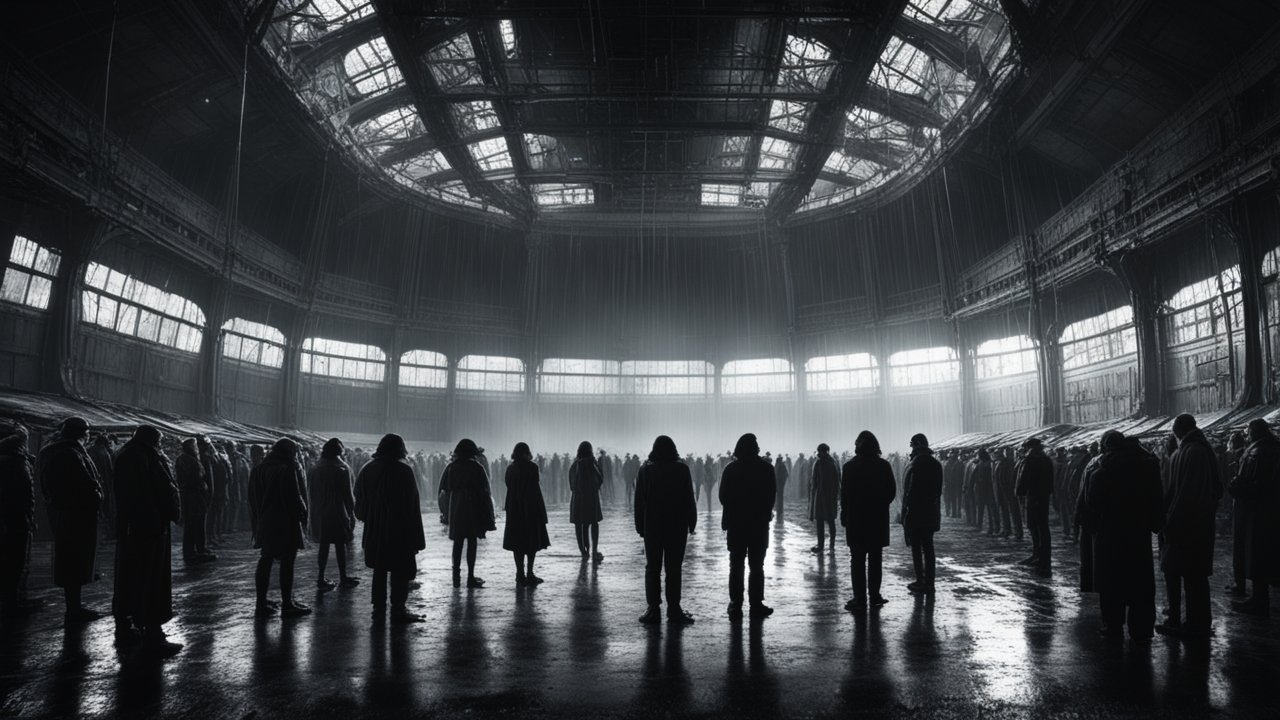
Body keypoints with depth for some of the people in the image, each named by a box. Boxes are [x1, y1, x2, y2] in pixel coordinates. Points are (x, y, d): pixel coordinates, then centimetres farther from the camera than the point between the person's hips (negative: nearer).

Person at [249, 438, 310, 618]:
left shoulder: (259, 469, 9)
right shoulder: (288, 469, -14)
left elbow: (253, 498, 13)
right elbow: (295, 497, -17)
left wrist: (257, 522, 17)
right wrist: (302, 516, -7)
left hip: (265, 524, 7)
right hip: (286, 524, -7)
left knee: (265, 561, 14)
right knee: (287, 563, -2)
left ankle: (262, 603, 19)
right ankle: (287, 605, 1)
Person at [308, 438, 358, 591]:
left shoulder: (314, 469, 6)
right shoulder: (342, 469, -10)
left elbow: (310, 493, 11)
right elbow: (348, 494, -10)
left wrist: (315, 511, 16)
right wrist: (351, 512, -3)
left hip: (319, 514, 5)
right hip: (337, 514, -5)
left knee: (323, 546, 10)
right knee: (340, 545, 5)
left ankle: (321, 578, 12)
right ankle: (343, 578, 11)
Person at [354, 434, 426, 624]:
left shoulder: (367, 469, 5)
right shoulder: (404, 469, -10)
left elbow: (360, 504, 10)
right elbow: (412, 505, -11)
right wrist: (416, 534, -8)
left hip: (375, 532, 5)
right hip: (400, 532, -5)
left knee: (379, 570, 13)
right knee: (401, 571, 2)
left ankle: (379, 610, 15)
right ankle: (398, 610, 1)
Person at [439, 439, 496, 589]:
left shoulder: (451, 467, 1)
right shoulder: (476, 467, -8)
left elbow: (444, 490, 3)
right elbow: (484, 491, -8)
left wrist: (447, 513, 12)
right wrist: (487, 514, -2)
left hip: (455, 510, 3)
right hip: (473, 510, -3)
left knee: (457, 543, 10)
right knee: (471, 542, 2)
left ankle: (456, 577, 11)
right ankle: (471, 578, 3)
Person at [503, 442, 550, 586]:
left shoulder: (510, 469, 3)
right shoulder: (532, 467, -10)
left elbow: (509, 487, 5)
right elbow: (536, 489, -12)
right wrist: (541, 509, -8)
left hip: (514, 510, 4)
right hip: (531, 509, -4)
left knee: (517, 544, 8)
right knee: (532, 542, 3)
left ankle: (520, 574, 9)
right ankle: (529, 574, 0)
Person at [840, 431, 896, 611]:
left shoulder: (849, 467, -8)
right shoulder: (884, 466, -2)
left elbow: (845, 495, -7)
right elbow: (892, 492, 2)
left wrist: (844, 515, 3)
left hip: (856, 519, -2)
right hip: (879, 519, 3)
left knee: (857, 560, 1)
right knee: (875, 559, 12)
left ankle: (859, 599, -2)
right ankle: (875, 596, 15)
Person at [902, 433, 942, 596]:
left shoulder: (915, 464, -15)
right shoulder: (936, 464, 7)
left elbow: (909, 490, -16)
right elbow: (939, 489, 11)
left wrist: (905, 512, -11)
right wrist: (935, 507, 17)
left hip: (915, 513, -7)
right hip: (931, 513, 7)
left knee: (916, 548, 0)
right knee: (928, 548, 11)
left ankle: (921, 582, 1)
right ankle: (929, 583, 15)